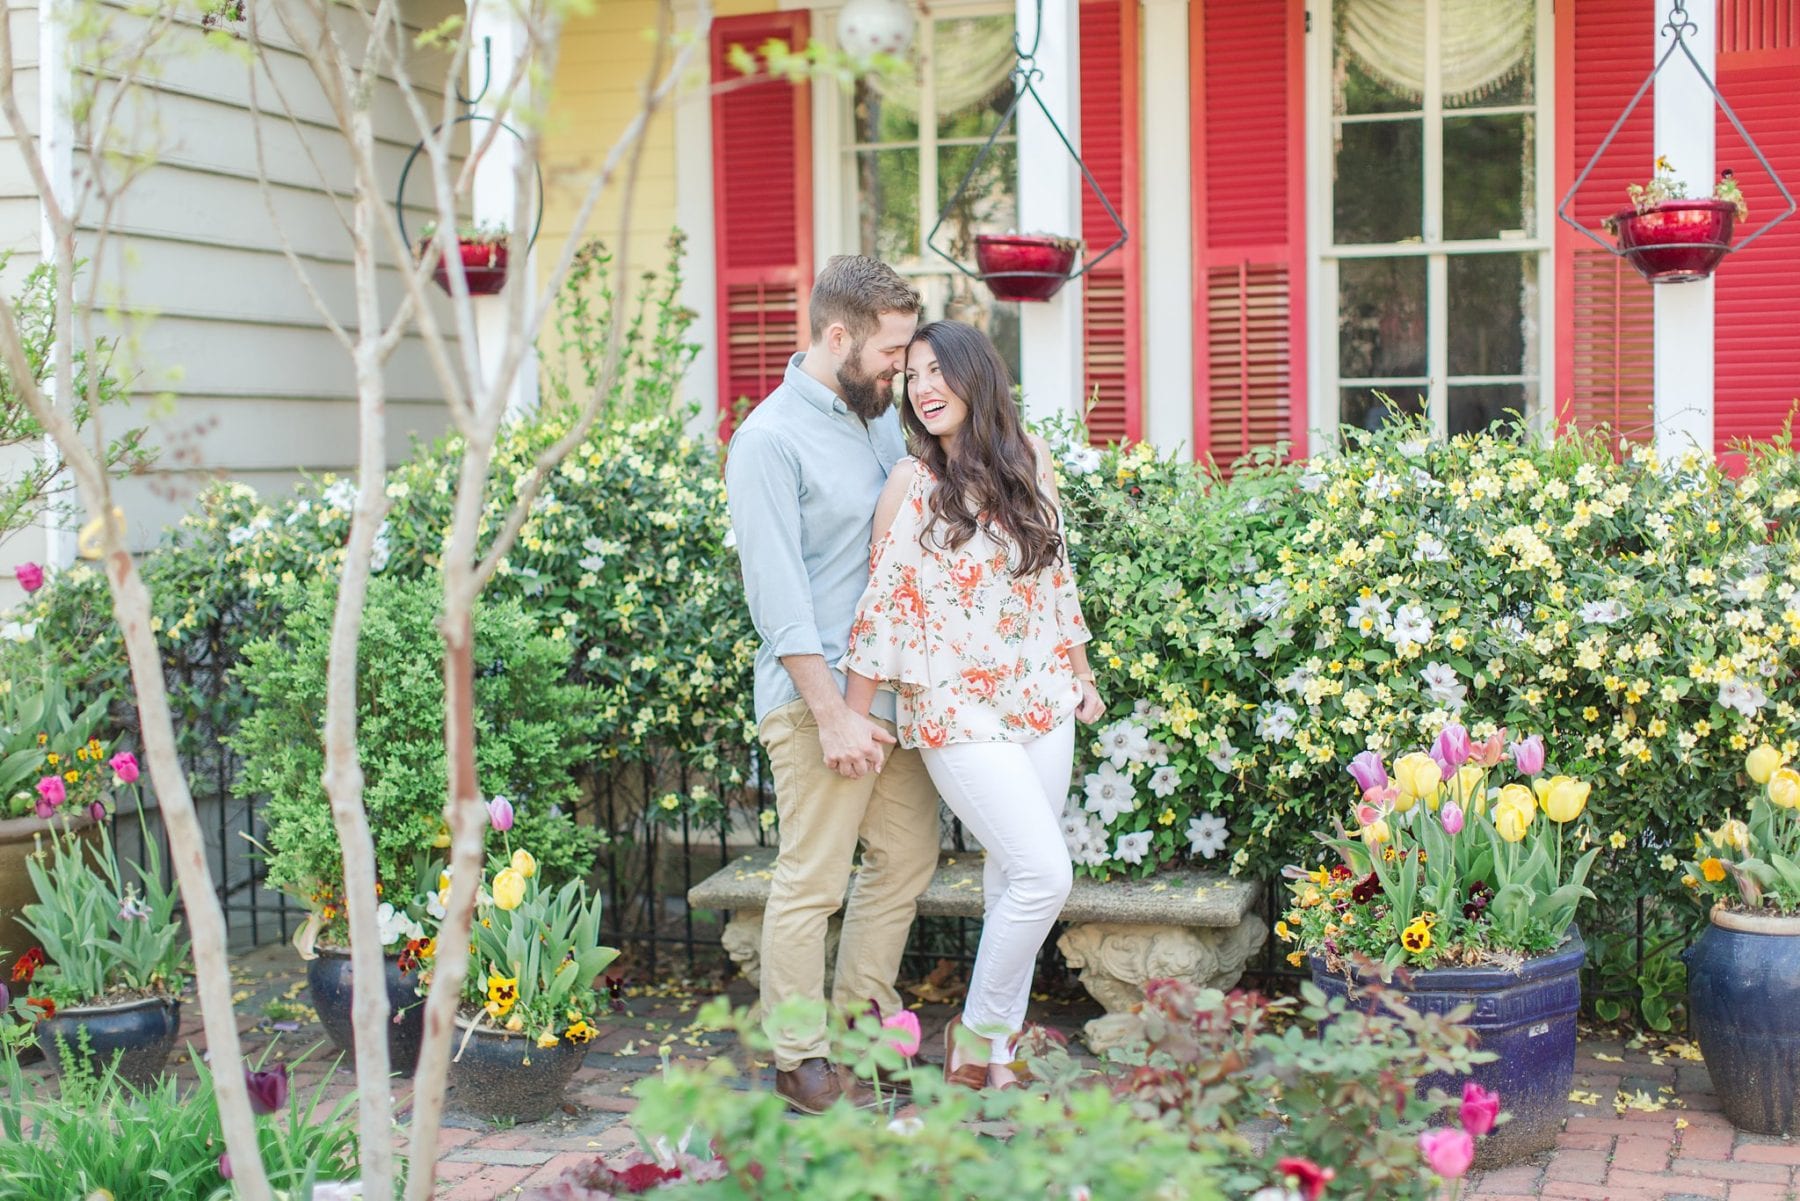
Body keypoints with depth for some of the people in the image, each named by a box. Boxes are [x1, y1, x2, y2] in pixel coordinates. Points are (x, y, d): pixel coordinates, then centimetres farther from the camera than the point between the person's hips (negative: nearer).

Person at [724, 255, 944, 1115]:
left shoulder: (881, 417, 11)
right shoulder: (770, 441, -13)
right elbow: (777, 593, -16)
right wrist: (832, 713, -18)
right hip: (817, 695, -8)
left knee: (908, 857, 15)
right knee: (812, 882, -1)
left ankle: (861, 1021, 30)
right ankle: (799, 1060, 12)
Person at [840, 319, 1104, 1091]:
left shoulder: (1030, 459, 5)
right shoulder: (912, 481, -8)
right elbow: (883, 601, -8)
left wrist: (1081, 675, 19)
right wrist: (852, 717, -7)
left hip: (1041, 703, 5)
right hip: (958, 713, -5)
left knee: (1012, 880, 9)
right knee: (1044, 875, -13)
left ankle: (998, 1051, 21)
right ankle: (976, 1032, 6)